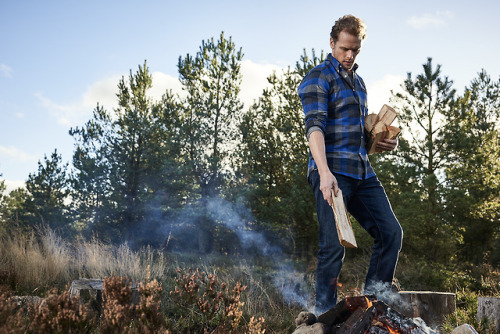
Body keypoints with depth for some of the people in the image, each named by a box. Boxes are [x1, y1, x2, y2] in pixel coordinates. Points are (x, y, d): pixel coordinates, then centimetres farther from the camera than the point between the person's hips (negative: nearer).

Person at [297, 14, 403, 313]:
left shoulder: (358, 81, 21)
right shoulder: (318, 78, -4)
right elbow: (314, 126, -19)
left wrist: (381, 143, 10)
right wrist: (324, 172, -33)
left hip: (362, 173, 8)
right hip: (332, 173, -8)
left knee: (391, 232, 5)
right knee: (334, 245, -9)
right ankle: (325, 315, 4)